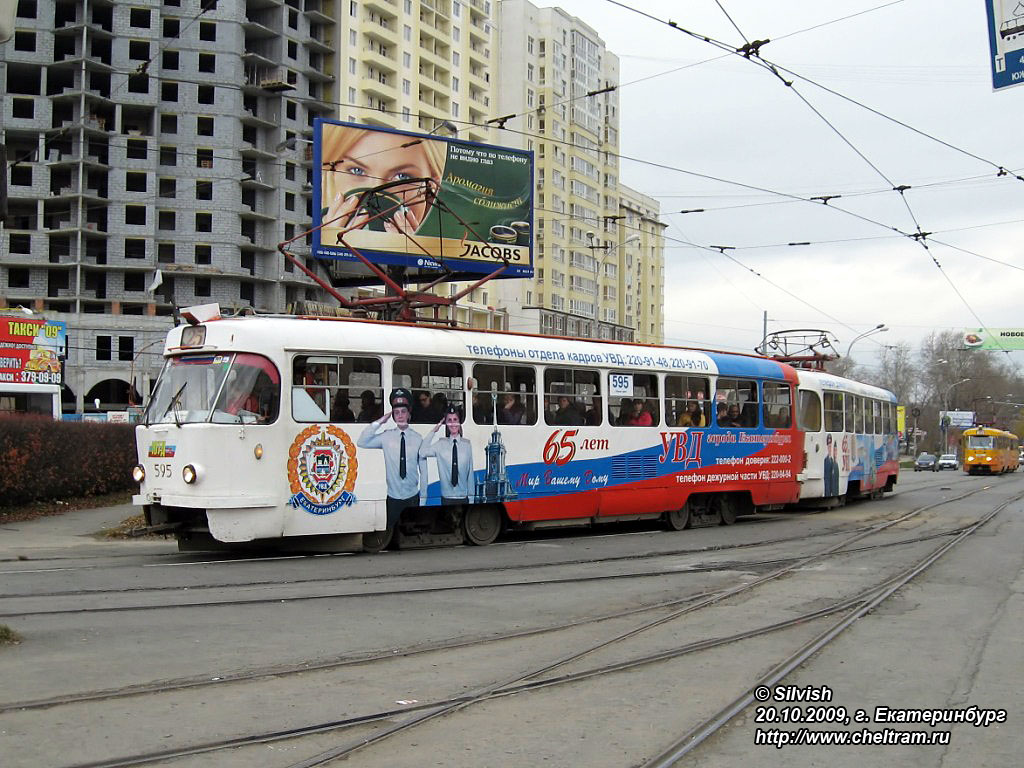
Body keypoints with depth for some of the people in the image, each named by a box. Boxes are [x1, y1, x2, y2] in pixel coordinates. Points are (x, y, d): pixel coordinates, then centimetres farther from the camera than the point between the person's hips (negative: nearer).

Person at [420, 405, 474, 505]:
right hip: (446, 497, 0)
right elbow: (422, 453, -18)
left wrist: (471, 496, 2)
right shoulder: (441, 444, -2)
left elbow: (470, 471, 2)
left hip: (463, 497, 0)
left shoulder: (467, 444, -1)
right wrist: (433, 431, -12)